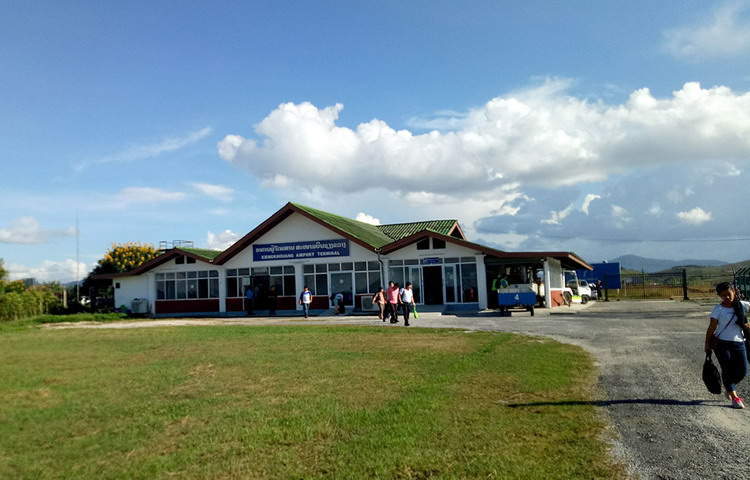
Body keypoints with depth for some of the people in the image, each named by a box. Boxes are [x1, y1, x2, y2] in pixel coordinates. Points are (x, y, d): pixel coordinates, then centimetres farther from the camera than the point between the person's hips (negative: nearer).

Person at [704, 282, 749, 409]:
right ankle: (734, 396, 16)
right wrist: (707, 344, -6)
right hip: (721, 343, -4)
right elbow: (711, 328, -7)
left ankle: (729, 387, 33)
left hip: (738, 343, 4)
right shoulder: (718, 309, -9)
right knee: (727, 370, 1)